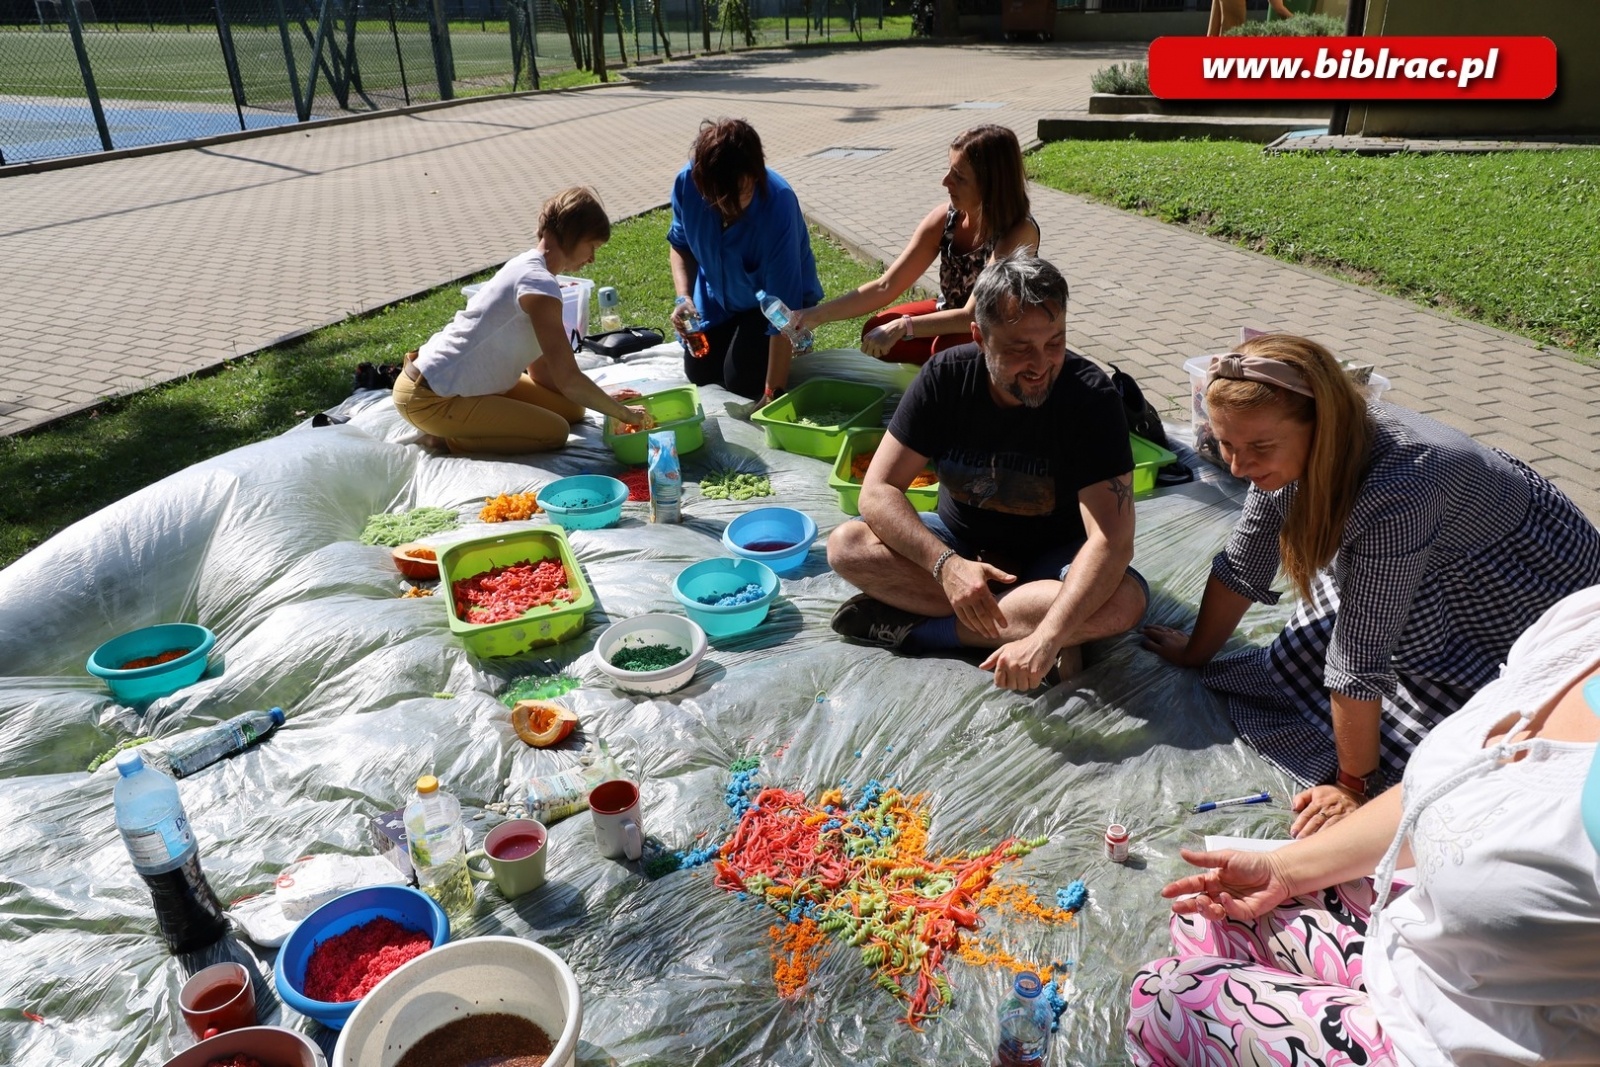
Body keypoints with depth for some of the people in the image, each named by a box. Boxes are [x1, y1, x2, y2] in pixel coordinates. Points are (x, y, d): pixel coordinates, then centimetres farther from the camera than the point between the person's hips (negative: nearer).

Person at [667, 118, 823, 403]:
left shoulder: (779, 206, -37)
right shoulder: (687, 182, -26)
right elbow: (681, 244, -2)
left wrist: (773, 392, -38)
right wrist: (683, 297, -20)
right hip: (718, 298, 4)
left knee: (743, 379, -15)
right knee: (699, 372, 2)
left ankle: (796, 343, 15)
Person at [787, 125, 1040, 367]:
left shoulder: (1020, 232, -29)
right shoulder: (944, 219, -14)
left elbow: (972, 317, -34)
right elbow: (886, 286, -11)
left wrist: (902, 327, -42)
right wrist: (818, 314, -19)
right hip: (950, 316, 5)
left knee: (947, 349, -33)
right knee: (876, 332, -15)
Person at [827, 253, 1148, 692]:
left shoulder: (1090, 395, -23)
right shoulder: (945, 377, -16)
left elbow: (1112, 538, -30)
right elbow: (878, 491, -19)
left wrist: (1045, 637, -45)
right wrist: (946, 563, -37)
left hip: (1052, 556, -1)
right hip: (958, 543, 2)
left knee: (1125, 601, -34)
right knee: (846, 545, -23)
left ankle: (910, 626, -23)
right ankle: (1025, 618, -21)